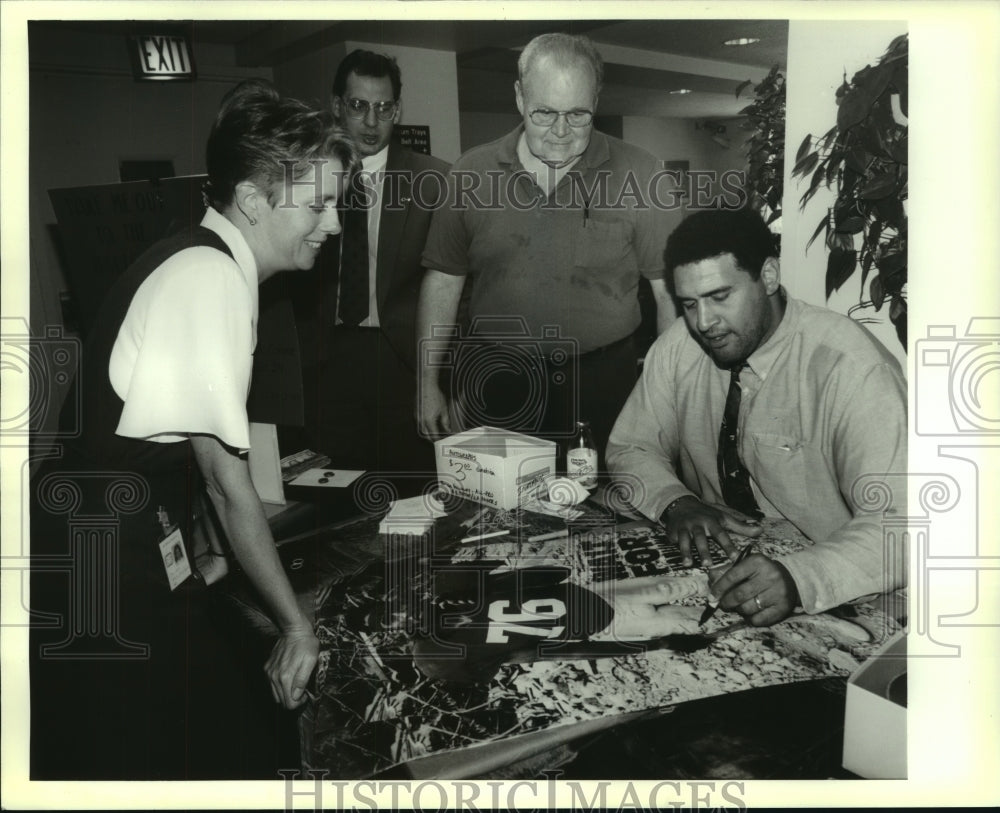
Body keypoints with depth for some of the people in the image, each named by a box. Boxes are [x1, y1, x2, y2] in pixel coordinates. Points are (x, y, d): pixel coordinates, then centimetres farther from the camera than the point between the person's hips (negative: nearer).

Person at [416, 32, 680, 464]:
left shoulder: (636, 172, -3)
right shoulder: (471, 172, 2)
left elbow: (670, 291, -1)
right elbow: (443, 282, 7)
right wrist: (428, 383, 4)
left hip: (601, 384, -1)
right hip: (492, 381, 2)